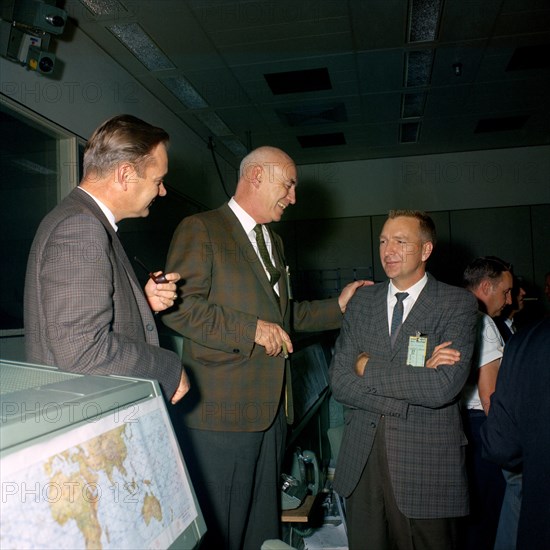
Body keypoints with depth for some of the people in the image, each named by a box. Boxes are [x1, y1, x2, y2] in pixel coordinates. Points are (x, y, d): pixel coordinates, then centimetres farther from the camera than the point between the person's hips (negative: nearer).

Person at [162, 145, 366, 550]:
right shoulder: (200, 230, -7)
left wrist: (338, 306, 17)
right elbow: (179, 307, -17)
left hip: (270, 411, 8)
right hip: (220, 412, -8)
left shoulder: (274, 242, 21)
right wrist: (251, 329, -19)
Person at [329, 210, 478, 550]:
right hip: (362, 462, 4)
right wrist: (416, 380, -14)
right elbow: (340, 382, -3)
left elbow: (444, 388, -19)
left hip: (427, 465, -3)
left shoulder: (458, 304, -6)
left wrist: (369, 366, -11)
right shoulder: (362, 301, 6)